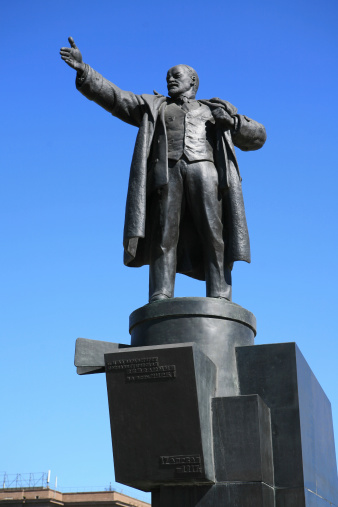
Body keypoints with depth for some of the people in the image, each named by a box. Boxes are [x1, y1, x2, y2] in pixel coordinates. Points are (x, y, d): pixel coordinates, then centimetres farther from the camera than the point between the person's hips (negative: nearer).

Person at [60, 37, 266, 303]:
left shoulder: (216, 111, 30)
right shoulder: (153, 106, 31)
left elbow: (257, 137, 23)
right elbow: (110, 95, 21)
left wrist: (232, 122, 4)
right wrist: (83, 69, 8)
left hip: (205, 171, 0)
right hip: (166, 174, 0)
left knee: (215, 237, -15)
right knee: (164, 237, -16)